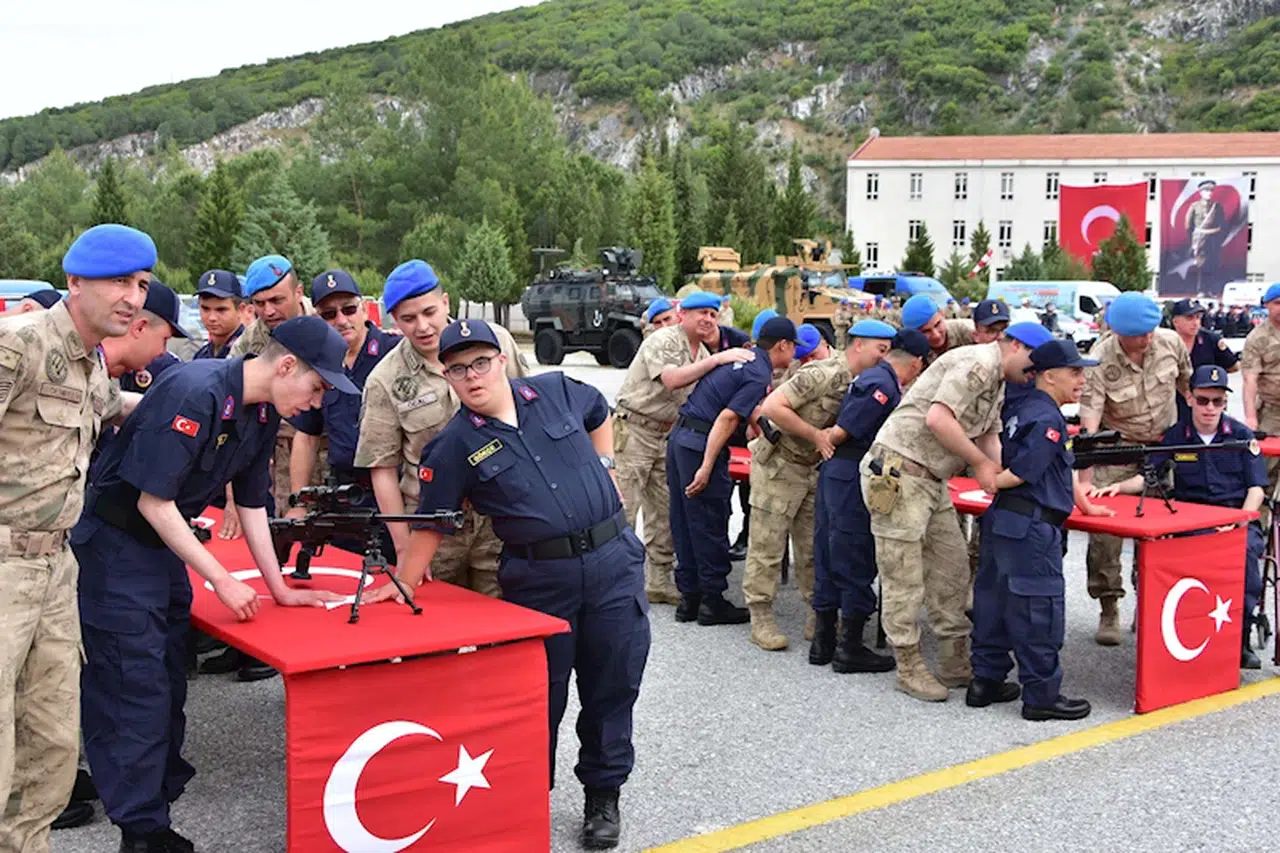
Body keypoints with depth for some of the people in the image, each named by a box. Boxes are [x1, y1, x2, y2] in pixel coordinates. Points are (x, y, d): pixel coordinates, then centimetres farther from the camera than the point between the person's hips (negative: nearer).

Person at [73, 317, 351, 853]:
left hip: (165, 544, 9)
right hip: (115, 543, -9)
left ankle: (158, 797, 21)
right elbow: (154, 501, -25)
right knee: (137, 690, -8)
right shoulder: (195, 394, -26)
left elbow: (252, 503, 12)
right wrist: (221, 580, -21)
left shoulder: (262, 414, 2)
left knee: (168, 687, 11)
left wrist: (279, 587, 10)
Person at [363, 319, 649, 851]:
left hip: (614, 560, 2)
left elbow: (599, 413, 25)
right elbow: (432, 524, 0)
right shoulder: (454, 445, -4)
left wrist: (604, 466, 16)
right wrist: (404, 583, -5)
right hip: (539, 581, -2)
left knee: (612, 686, 9)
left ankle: (603, 795, 25)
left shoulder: (557, 391, 3)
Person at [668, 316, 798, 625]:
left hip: (680, 437, 9)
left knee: (684, 524, 13)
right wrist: (706, 467, -22)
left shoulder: (740, 357, 14)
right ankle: (712, 602, 9)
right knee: (710, 528, 1)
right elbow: (728, 417, -20)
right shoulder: (759, 375, -12)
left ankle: (689, 598, 22)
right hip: (701, 446, -9)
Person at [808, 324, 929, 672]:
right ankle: (850, 649, 7)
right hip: (851, 477, -9)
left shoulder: (875, 377, 14)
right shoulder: (882, 385, -16)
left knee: (830, 558, 14)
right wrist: (824, 441, 1)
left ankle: (823, 641, 23)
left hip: (836, 473, 10)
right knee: (856, 563, -1)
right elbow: (841, 432, -16)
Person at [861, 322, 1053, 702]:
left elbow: (989, 437, 16)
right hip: (899, 472, -11)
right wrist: (980, 462, -15)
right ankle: (910, 668, 9)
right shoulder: (979, 363, -16)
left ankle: (956, 663, 21)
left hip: (932, 481, 11)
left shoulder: (997, 382, 17)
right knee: (904, 580, -1)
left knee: (952, 571, 12)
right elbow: (937, 419, -26)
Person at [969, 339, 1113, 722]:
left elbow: (1062, 470, 25)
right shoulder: (1046, 419, -15)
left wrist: (1085, 505, 29)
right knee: (1039, 611, -3)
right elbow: (1021, 473, -20)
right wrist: (989, 481, -4)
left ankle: (986, 682, 23)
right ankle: (1042, 696, 3)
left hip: (1003, 521, 10)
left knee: (997, 602, 14)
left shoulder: (1027, 410, 17)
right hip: (1030, 527, -10)